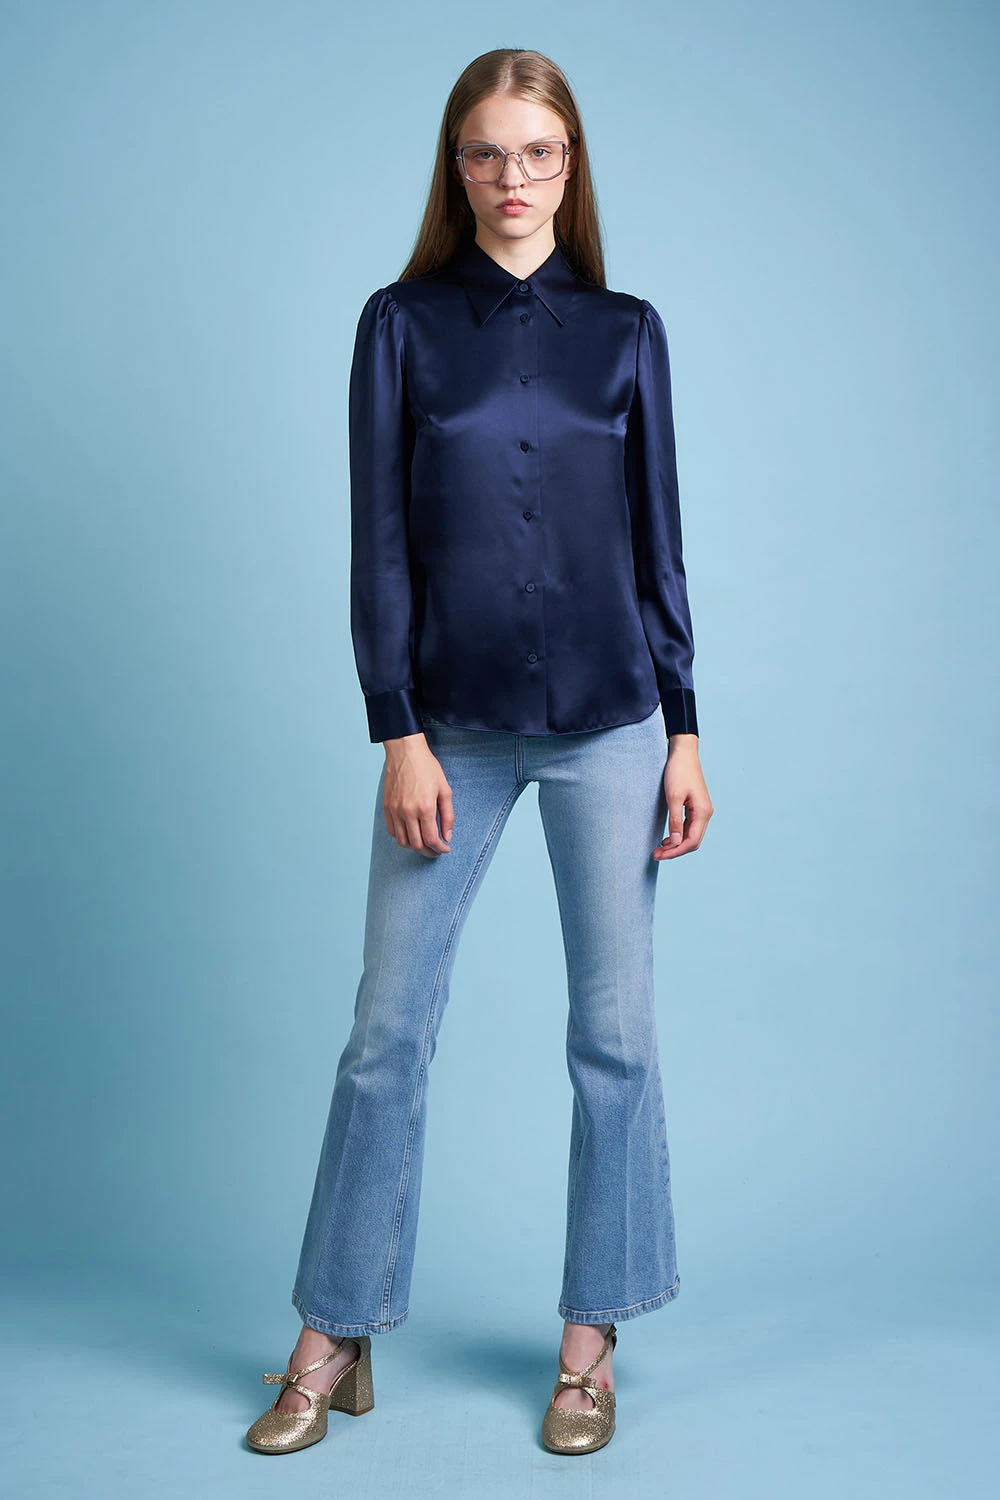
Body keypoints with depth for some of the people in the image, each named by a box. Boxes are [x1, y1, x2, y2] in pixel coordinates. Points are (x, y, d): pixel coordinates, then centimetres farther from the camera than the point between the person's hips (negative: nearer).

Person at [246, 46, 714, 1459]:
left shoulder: (625, 329, 7)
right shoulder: (403, 323, 4)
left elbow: (658, 538, 7)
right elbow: (379, 543, 0)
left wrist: (685, 731, 2)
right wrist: (398, 734, -7)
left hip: (609, 722, 1)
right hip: (453, 725, -1)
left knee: (615, 1035, 5)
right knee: (387, 1032, 3)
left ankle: (591, 1340, 21)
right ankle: (334, 1342, 19)